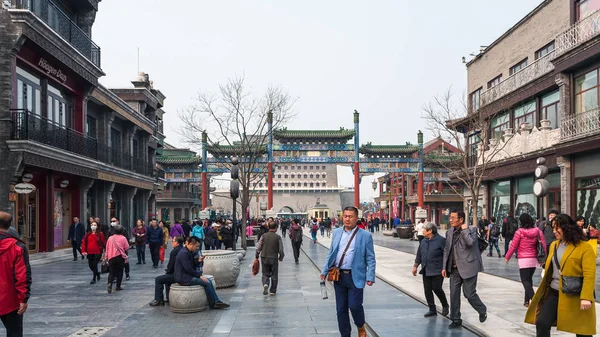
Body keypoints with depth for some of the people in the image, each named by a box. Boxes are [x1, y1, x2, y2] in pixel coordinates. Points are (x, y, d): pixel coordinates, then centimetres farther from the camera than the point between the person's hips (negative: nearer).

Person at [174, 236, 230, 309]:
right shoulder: (184, 253, -19)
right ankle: (213, 304, -2)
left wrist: (198, 261, 1)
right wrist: (199, 275, -15)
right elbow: (188, 269, -21)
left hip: (188, 276, 11)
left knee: (209, 281, 3)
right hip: (184, 278, -10)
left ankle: (217, 302, 1)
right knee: (207, 283, -15)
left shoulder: (189, 252, 13)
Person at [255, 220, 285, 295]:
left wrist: (256, 256, 9)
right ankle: (272, 291, 13)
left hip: (264, 258, 2)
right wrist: (281, 257, 11)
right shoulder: (278, 237, -6)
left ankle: (265, 284, -12)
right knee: (274, 275, 10)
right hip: (274, 258, -2)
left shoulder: (263, 236, -1)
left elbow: (258, 248, -2)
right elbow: (281, 249, -5)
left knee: (265, 273, 15)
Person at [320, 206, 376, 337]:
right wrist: (325, 271, 9)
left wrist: (370, 277, -10)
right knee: (341, 309, 7)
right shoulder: (336, 233, 9)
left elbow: (370, 258, -2)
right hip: (339, 276, 4)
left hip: (355, 277, -4)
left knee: (355, 305, -7)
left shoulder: (365, 235, -2)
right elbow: (331, 253, 15)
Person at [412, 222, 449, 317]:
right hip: (426, 271, 7)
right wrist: (415, 266, 17)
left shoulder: (441, 240, -9)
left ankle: (445, 305, 19)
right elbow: (419, 255, 19)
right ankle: (432, 310, 15)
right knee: (427, 290, 5)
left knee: (436, 288, -6)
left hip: (437, 270, -6)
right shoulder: (423, 241, 12)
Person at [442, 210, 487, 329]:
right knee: (454, 295, 6)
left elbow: (470, 243, -27)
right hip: (454, 269, 6)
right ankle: (456, 320, 17)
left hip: (468, 267, -5)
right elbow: (446, 250, 13)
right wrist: (444, 267, 9)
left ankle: (482, 311, 28)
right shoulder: (450, 232, 10)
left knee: (469, 294, 1)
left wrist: (464, 229, -16)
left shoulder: (472, 229, -8)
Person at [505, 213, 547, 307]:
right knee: (529, 279, 17)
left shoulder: (520, 232, -10)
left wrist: (507, 257, 6)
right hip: (534, 259, 5)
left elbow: (513, 246, -6)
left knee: (525, 280, -1)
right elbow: (544, 244, -1)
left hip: (524, 259, -5)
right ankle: (527, 301, 22)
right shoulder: (537, 231, 1)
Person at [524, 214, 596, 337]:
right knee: (541, 323, -7)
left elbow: (589, 275, -19)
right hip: (554, 293, 6)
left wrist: (586, 297, -27)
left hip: (574, 296, -6)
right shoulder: (553, 245, 11)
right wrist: (545, 289, 18)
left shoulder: (584, 247, -11)